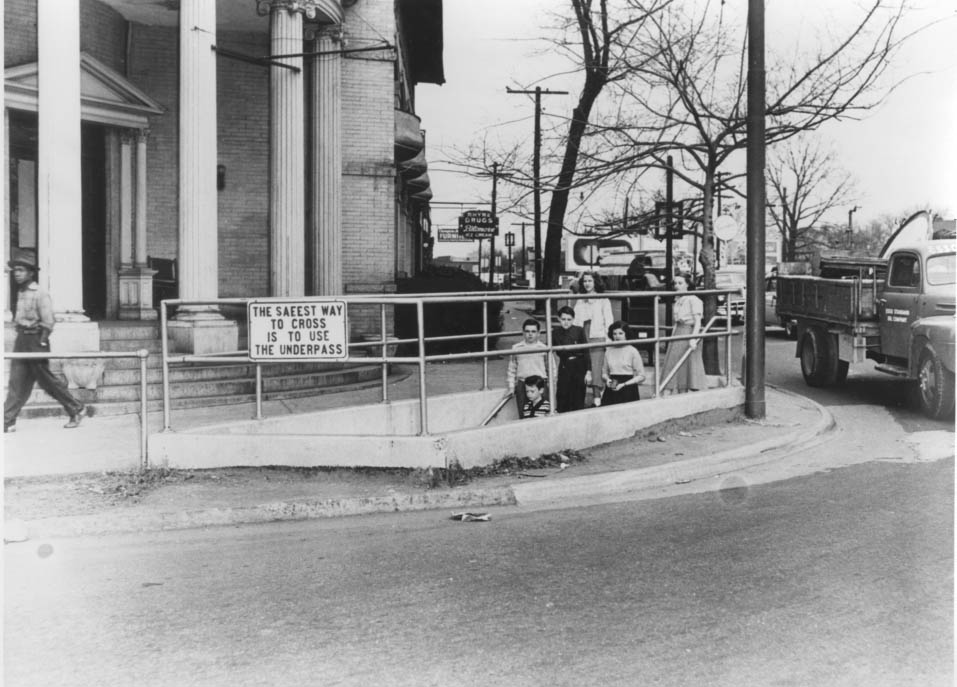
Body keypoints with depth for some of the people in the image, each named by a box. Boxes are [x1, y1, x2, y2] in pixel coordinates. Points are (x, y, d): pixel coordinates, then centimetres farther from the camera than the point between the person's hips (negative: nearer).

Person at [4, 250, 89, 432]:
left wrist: (41, 345, -18)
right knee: (16, 381, 2)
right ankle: (8, 421, 0)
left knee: (46, 380, 1)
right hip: (21, 340, 8)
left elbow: (48, 323, -15)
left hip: (35, 340, -7)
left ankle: (77, 409, 15)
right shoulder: (20, 293, 13)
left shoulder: (40, 294, -12)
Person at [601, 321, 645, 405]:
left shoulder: (632, 351, -2)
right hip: (611, 391, 3)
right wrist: (607, 379, -3)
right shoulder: (608, 351, 10)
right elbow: (604, 373, 19)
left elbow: (641, 376, -1)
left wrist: (624, 384, -10)